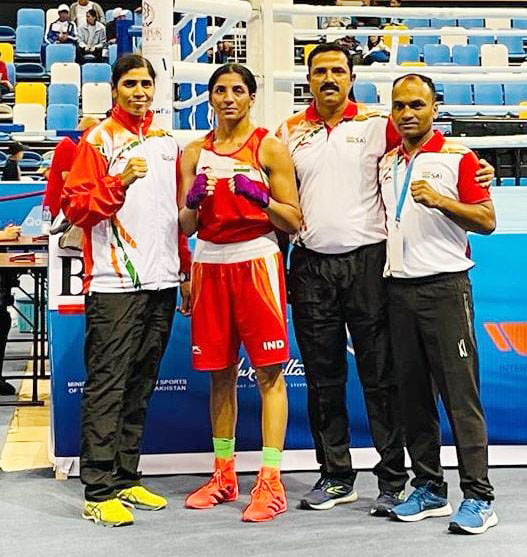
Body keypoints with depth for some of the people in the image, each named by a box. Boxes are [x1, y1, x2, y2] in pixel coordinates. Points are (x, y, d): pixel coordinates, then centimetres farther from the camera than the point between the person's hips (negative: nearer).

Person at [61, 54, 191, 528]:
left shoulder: (167, 142, 17)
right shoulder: (98, 141, 0)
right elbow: (75, 207, -7)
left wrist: (186, 271, 17)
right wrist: (120, 181, -20)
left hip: (162, 283, 6)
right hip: (115, 284, -6)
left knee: (140, 387, 10)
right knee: (107, 386, -5)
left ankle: (126, 479, 19)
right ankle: (98, 492, 0)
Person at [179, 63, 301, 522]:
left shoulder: (270, 147, 1)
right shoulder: (195, 152, 13)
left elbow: (294, 221, -3)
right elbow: (186, 226, 12)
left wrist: (259, 195, -19)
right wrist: (194, 199, -8)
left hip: (257, 261, -4)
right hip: (209, 264, 4)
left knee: (269, 371, -5)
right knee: (219, 372, 10)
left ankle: (271, 482, 1)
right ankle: (224, 475, 22)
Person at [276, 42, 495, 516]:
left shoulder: (377, 124, 2)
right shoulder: (289, 132, 10)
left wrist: (475, 169, -14)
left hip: (367, 261, -3)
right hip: (311, 265, 3)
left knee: (380, 375, 1)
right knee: (323, 378, 9)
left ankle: (393, 480, 10)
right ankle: (336, 476, 22)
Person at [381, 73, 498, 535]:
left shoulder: (457, 157, -2)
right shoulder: (386, 162, 15)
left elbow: (488, 221, -7)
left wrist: (441, 199, -18)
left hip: (445, 286, -5)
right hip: (399, 287, 6)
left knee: (460, 393, -6)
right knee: (413, 394, 9)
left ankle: (478, 498, -1)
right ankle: (429, 489, 19)